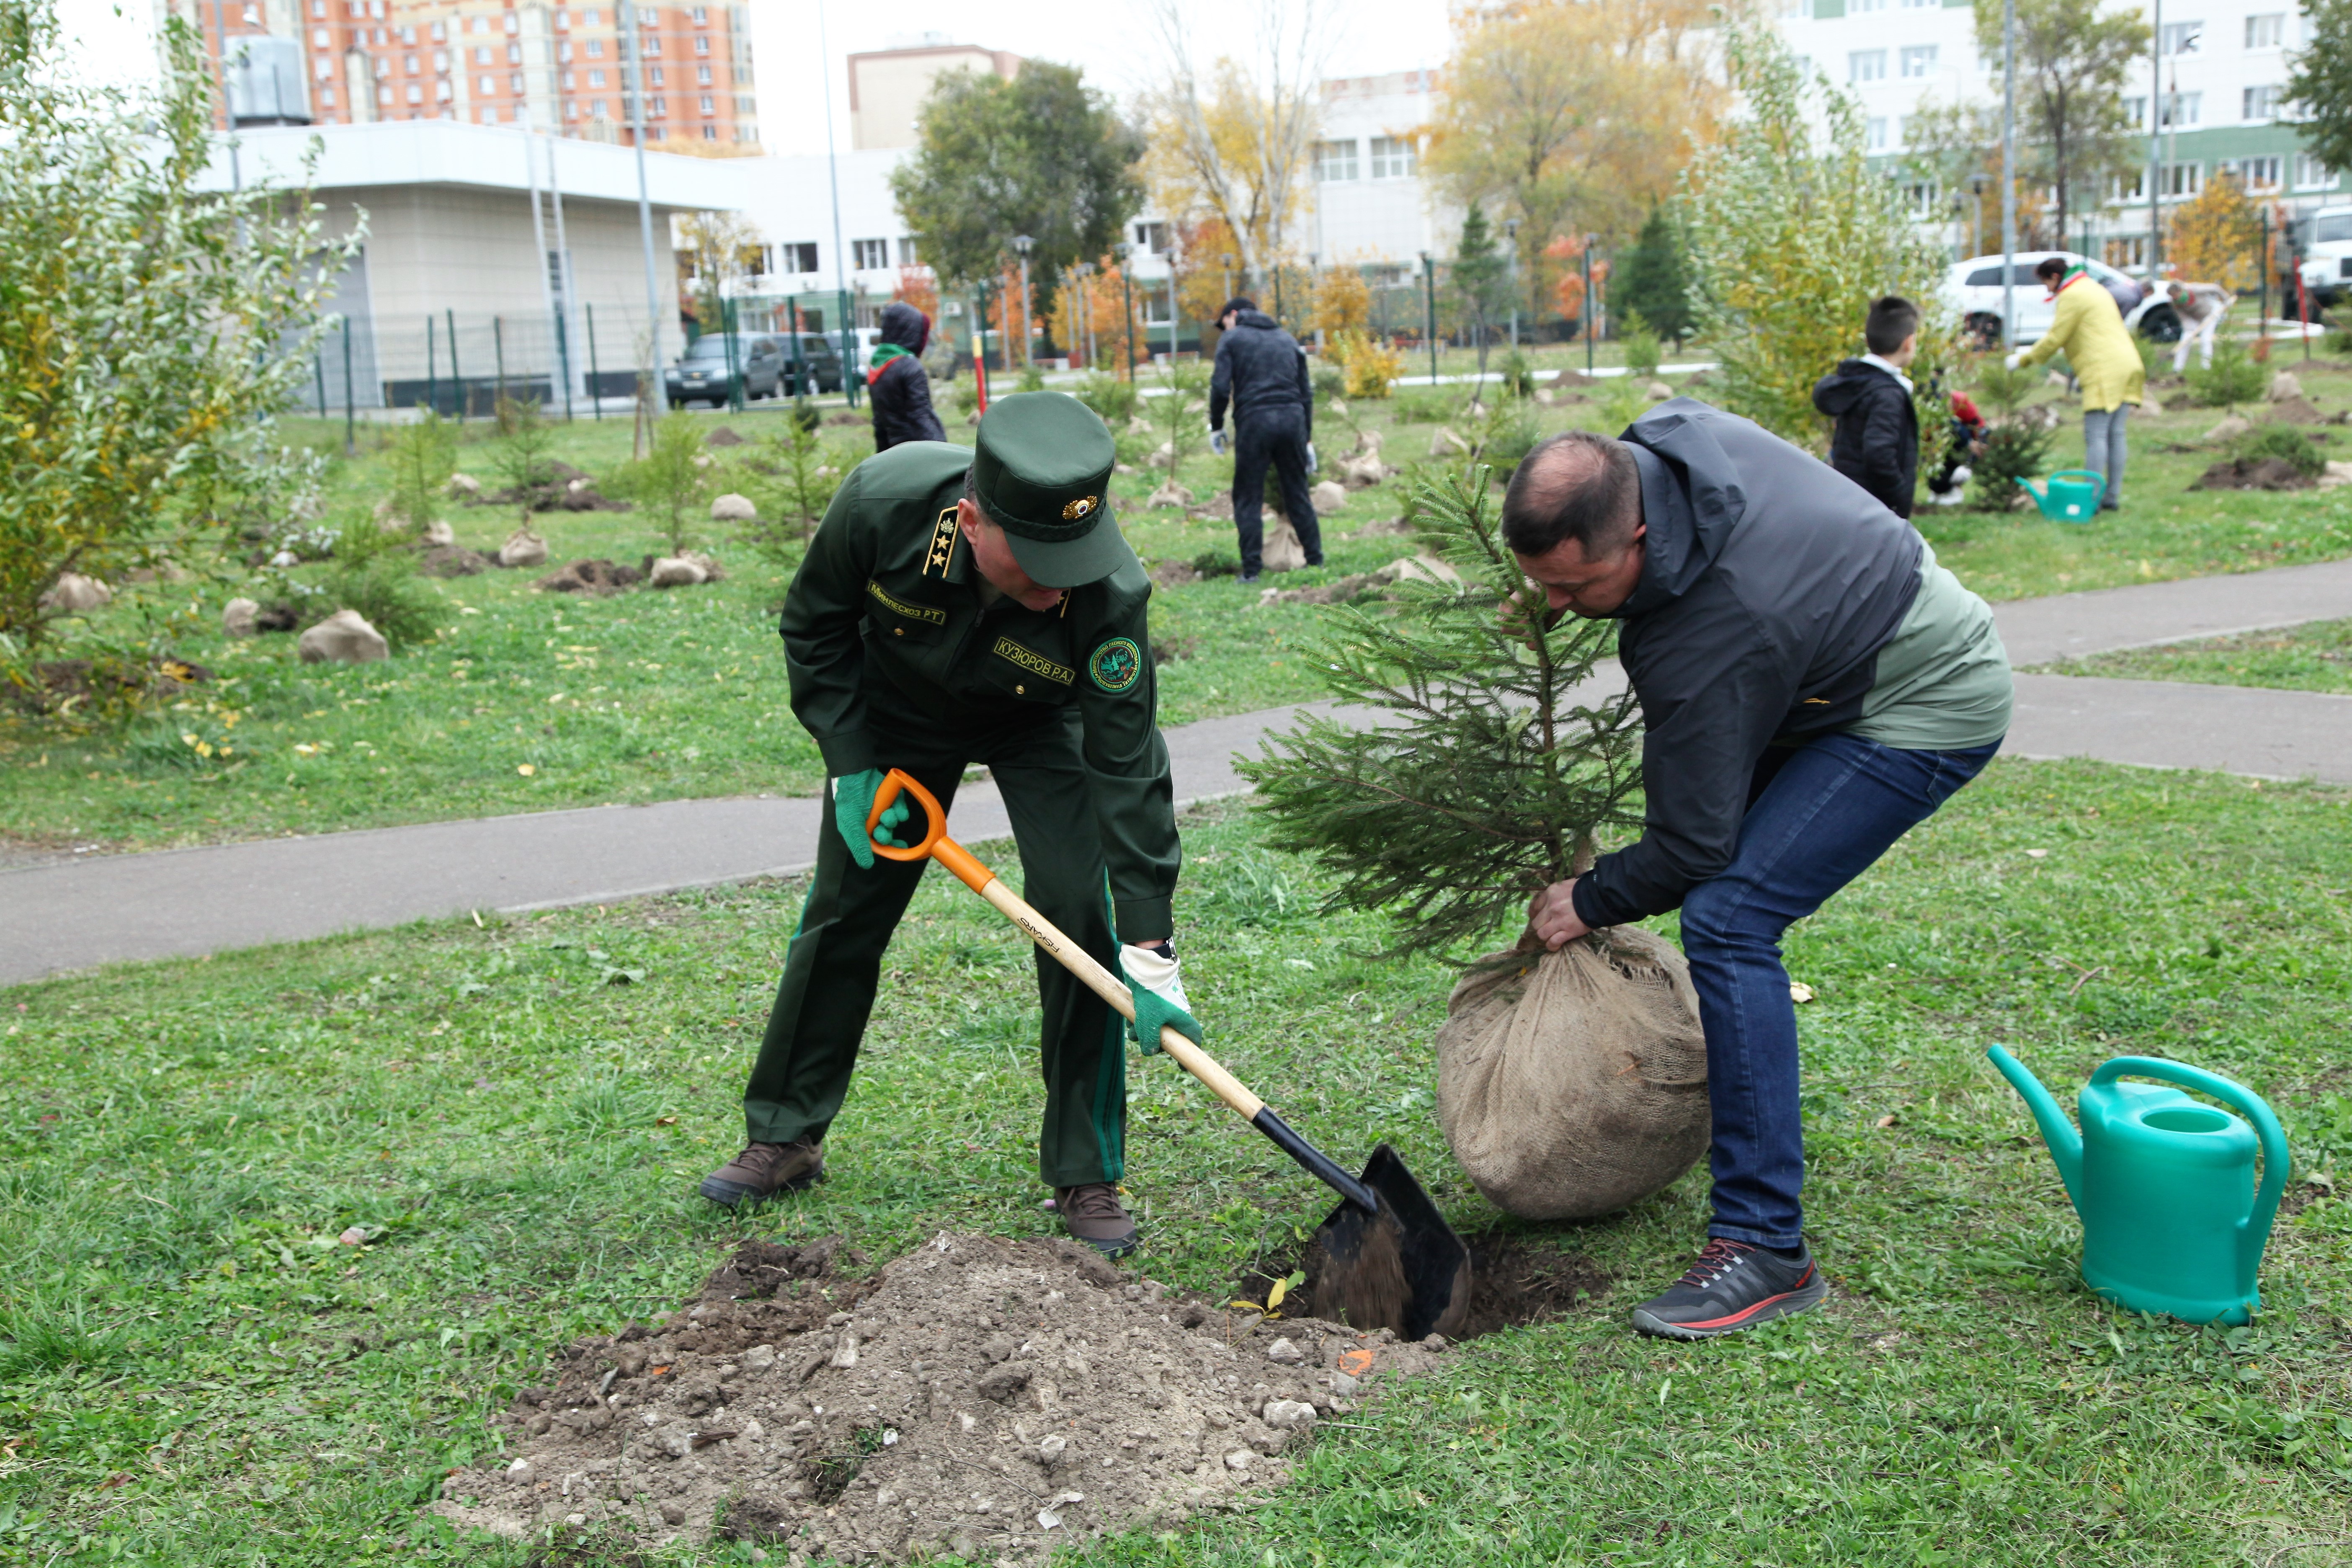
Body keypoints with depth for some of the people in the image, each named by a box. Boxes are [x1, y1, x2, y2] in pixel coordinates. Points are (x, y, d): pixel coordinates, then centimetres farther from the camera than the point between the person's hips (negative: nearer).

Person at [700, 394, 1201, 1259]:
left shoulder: (1111, 591, -39)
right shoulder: (882, 500, -36)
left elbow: (1126, 767, -34)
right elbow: (815, 624, -15)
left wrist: (1150, 952, -37)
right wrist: (851, 765, -18)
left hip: (1040, 725, -1)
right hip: (897, 712, 2)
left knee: (1081, 917, -16)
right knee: (843, 915, 7)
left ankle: (1086, 1177, 0)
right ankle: (784, 1140, 26)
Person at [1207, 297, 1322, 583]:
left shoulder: (1232, 339, 7)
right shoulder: (1287, 340, 21)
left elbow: (1221, 387, -6)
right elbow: (1306, 392, 18)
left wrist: (1216, 427, 6)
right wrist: (1307, 439, 20)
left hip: (1254, 421, -4)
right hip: (1292, 420, 4)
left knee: (1247, 499, 2)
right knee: (1298, 495, 12)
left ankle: (1252, 570, -3)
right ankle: (1316, 562, 12)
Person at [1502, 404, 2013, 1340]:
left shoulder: (1711, 638, -35)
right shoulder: (1667, 440, -13)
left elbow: (1692, 845, -24)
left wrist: (1589, 903, -7)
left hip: (1928, 709, -11)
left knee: (1727, 917, -23)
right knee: (1730, 887, 20)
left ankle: (1765, 1247, -20)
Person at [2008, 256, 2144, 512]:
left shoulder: (2072, 296, -5)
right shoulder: (2094, 289, 25)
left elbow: (2055, 338, -6)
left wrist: (2023, 359, 5)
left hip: (2105, 373, -9)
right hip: (2127, 364, 9)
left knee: (2096, 436, -10)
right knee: (2115, 435, 8)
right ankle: (2112, 496, 8)